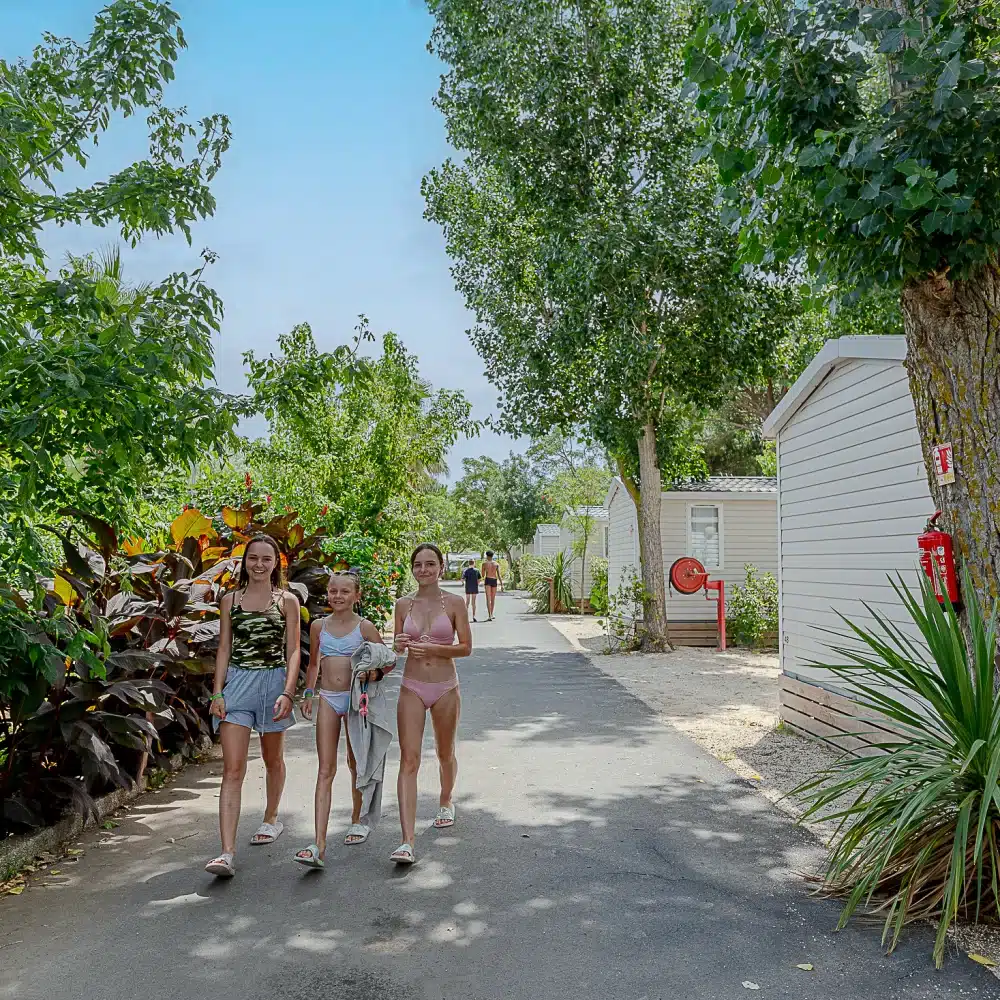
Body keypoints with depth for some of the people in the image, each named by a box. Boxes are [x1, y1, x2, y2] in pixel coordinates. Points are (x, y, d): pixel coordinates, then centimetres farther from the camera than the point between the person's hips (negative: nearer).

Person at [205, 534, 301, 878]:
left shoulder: (287, 600, 1)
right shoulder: (231, 599, 6)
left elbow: (293, 651, -1)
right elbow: (224, 648, 7)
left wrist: (287, 692, -12)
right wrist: (217, 692, -2)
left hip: (274, 682, 0)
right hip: (237, 682, 1)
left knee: (273, 759, 18)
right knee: (233, 769, -8)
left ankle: (271, 818, 41)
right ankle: (227, 853, -10)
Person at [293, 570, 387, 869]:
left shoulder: (364, 627, -4)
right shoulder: (318, 626, 5)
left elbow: (386, 661, 1)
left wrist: (375, 674, -19)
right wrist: (308, 692, 10)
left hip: (356, 698, -2)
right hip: (328, 699, 2)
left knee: (356, 764, 13)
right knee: (325, 770, -3)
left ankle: (357, 821, 34)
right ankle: (319, 845, -9)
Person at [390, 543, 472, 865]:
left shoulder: (453, 603, -3)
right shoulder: (403, 605, 5)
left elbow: (466, 647, -5)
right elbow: (397, 647, 14)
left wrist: (431, 649, -18)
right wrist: (399, 645, -10)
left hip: (445, 688, -1)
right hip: (412, 688, 1)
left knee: (445, 754, 18)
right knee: (408, 760, -9)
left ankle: (446, 802, 48)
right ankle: (407, 841, -11)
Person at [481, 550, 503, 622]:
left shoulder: (484, 563, 5)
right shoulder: (497, 564, 8)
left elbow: (483, 575, 10)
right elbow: (499, 574, -1)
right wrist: (501, 585, -3)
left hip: (487, 580, -2)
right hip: (494, 581, 2)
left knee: (488, 599, -9)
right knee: (493, 599, 17)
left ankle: (489, 616, -21)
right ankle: (491, 615, 27)